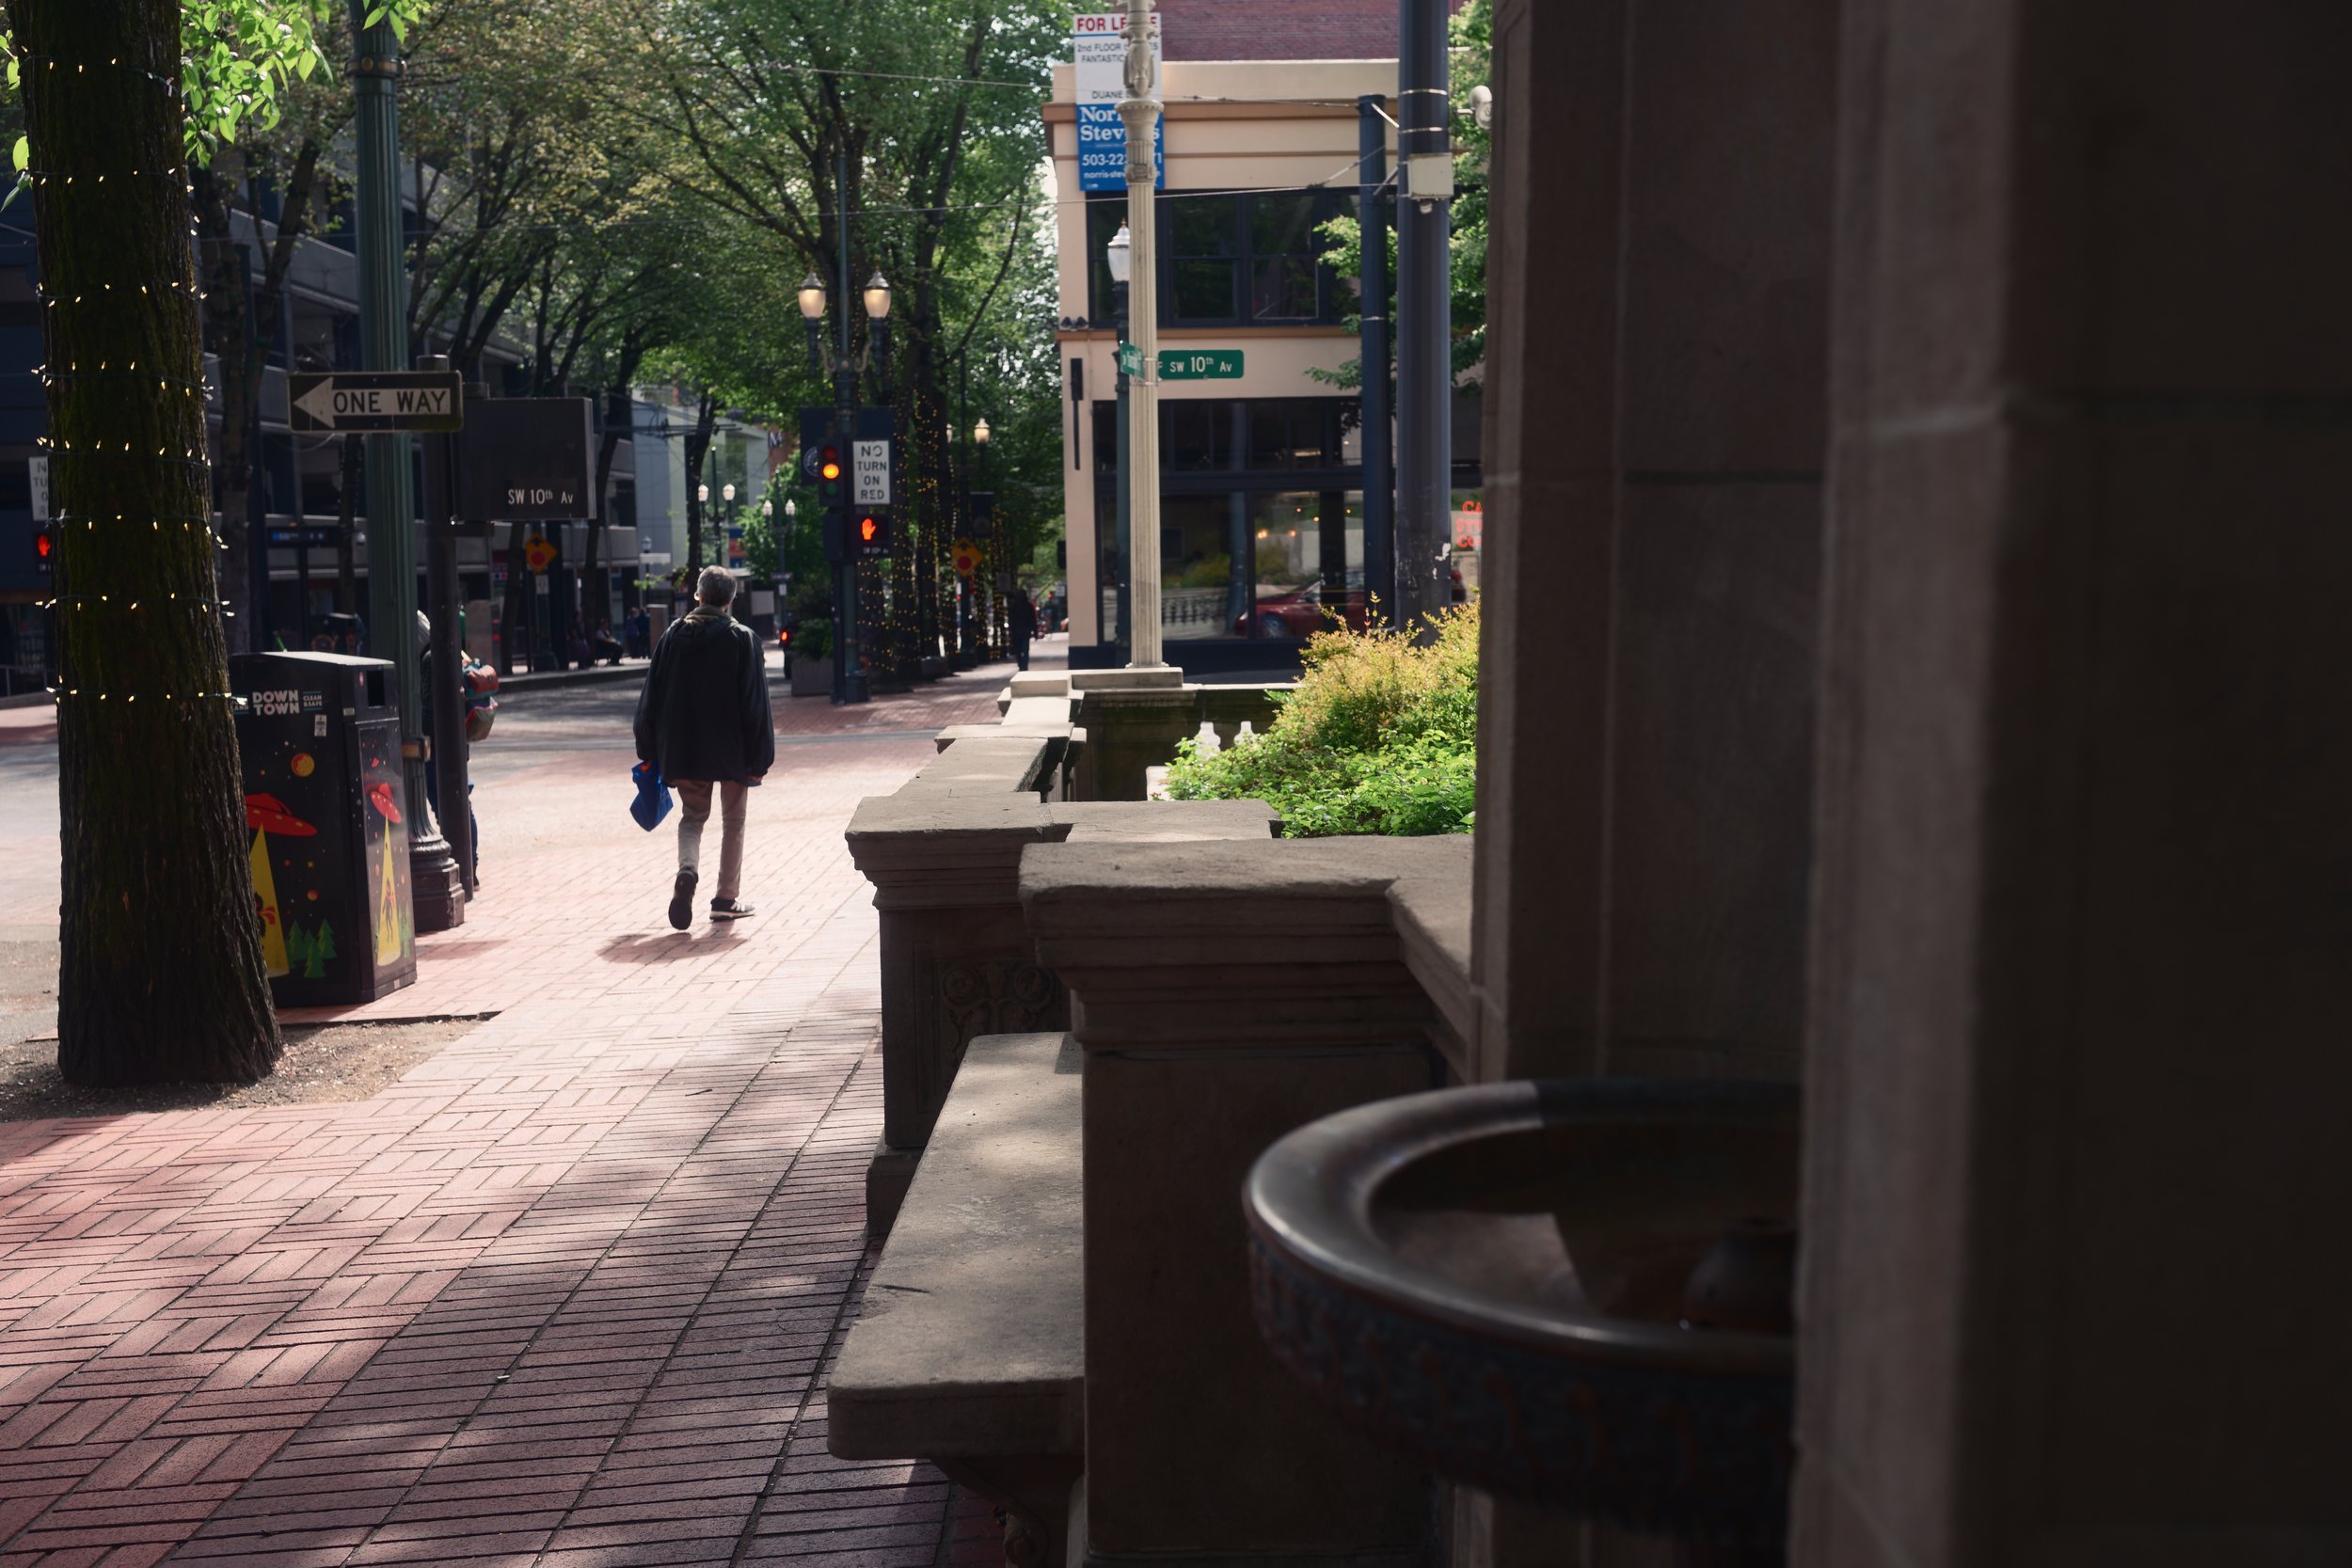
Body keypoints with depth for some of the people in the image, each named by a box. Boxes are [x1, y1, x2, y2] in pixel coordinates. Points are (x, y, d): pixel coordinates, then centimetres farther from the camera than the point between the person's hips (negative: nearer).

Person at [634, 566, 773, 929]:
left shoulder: (673, 636, 2)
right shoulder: (742, 639, -7)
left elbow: (651, 698, 4)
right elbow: (755, 703, -10)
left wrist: (649, 751, 12)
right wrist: (760, 758, -5)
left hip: (682, 750, 2)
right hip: (731, 750, -2)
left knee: (692, 817, 15)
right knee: (733, 823, 12)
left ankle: (687, 871, -13)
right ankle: (726, 899, 14)